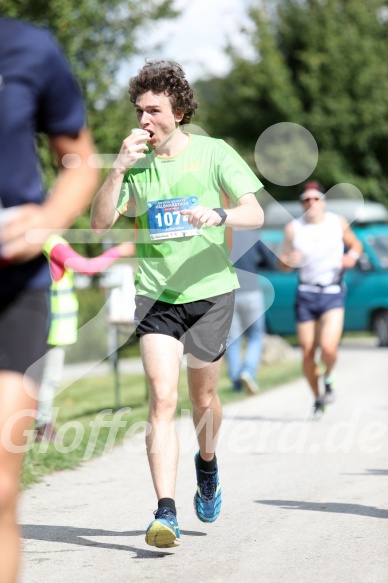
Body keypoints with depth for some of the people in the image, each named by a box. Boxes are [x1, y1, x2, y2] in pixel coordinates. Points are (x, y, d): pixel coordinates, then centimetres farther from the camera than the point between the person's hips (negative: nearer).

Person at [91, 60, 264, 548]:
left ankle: (207, 463, 45)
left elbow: (255, 214, -7)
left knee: (203, 399, 11)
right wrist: (119, 168, -12)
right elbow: (100, 224, -1)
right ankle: (166, 513, -18)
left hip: (210, 291, -1)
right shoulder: (135, 163, 6)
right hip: (156, 295, 1)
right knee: (162, 399, -14)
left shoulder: (212, 152, -1)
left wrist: (218, 215, -28)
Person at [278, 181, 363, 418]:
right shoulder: (293, 228, 2)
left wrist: (352, 255, -6)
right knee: (308, 353, 1)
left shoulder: (338, 223, 1)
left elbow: (355, 243, 16)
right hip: (306, 294, 2)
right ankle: (317, 398, 23)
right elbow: (284, 265, 9)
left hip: (333, 294, -2)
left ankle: (329, 378, 13)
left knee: (328, 347, -20)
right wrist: (289, 260, -15)